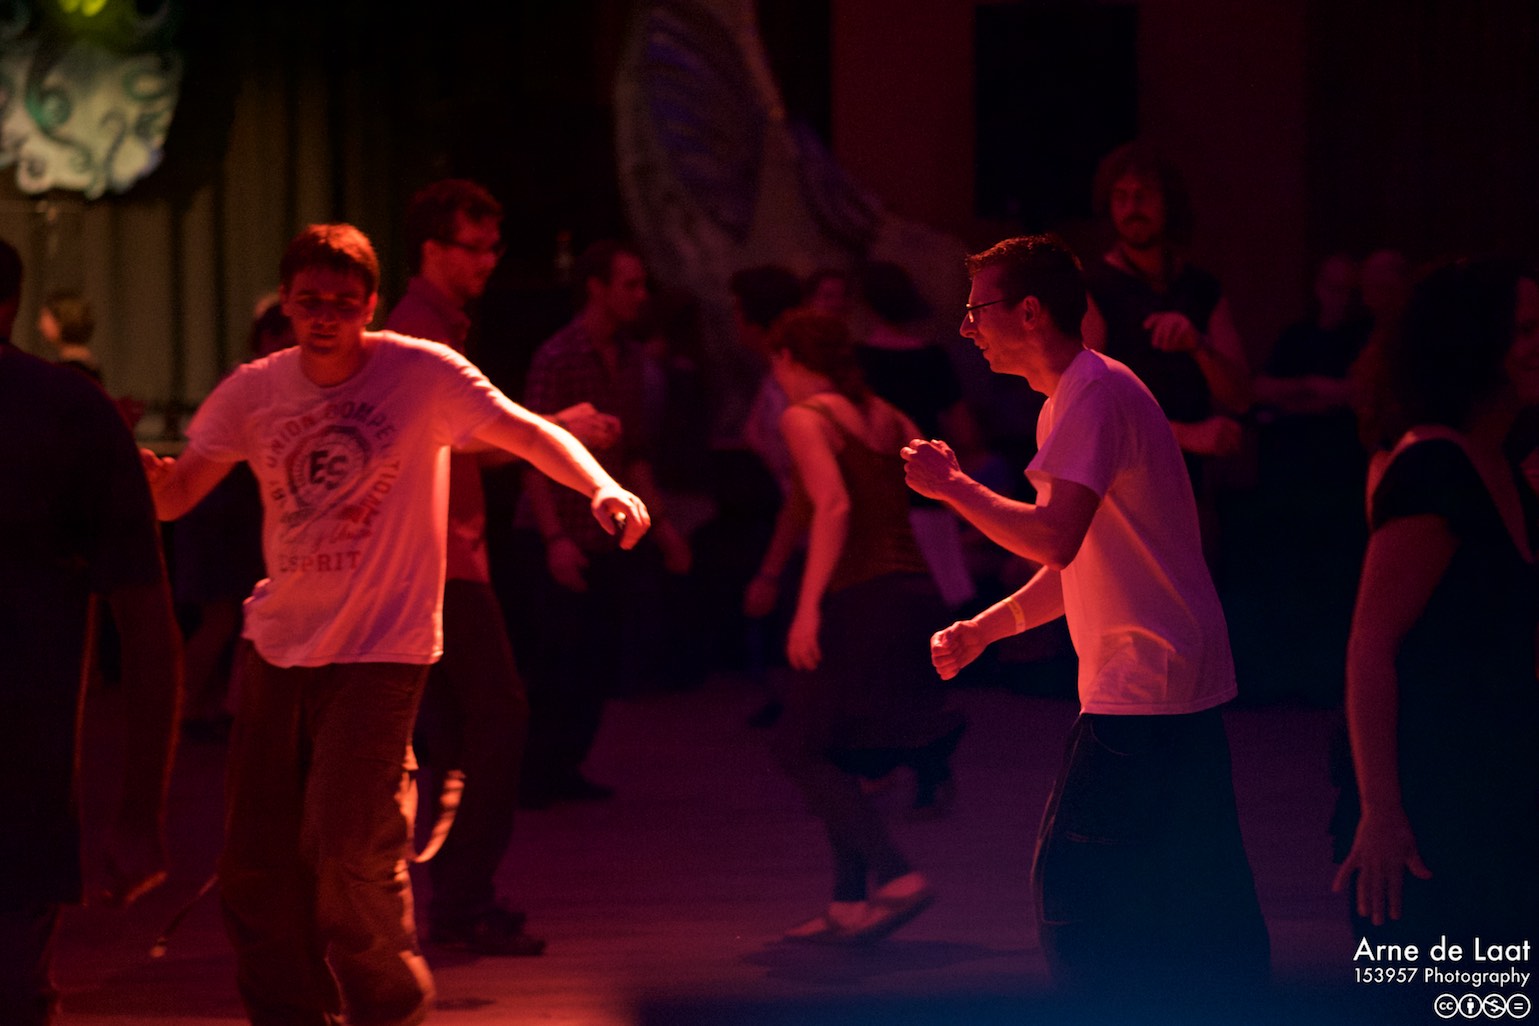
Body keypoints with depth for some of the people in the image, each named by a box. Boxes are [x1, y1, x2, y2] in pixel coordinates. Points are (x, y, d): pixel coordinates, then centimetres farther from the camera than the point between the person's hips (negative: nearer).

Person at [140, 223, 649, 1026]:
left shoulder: (420, 373, -10)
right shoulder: (255, 389, 1)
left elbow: (526, 431, -19)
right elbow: (172, 496, 3)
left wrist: (603, 488, -37)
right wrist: (127, 457, -21)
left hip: (381, 649, -5)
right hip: (278, 643, 5)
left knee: (348, 850, -13)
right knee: (256, 861, 6)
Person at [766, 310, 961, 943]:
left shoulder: (806, 418, -5)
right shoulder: (883, 417, 16)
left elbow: (834, 505, -19)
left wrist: (808, 606, -23)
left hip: (862, 600, -8)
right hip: (915, 593, 8)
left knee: (805, 750, -1)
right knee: (838, 753, 15)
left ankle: (896, 878, -14)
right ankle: (849, 904, 12)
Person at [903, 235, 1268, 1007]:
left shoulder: (1094, 395, -14)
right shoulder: (1082, 394, 18)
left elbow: (1054, 539, -26)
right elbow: (1078, 562, 23)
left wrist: (951, 486, -14)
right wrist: (982, 630, 14)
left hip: (1141, 690, -10)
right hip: (1184, 683, 10)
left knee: (1070, 885, -8)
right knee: (1196, 901, 11)